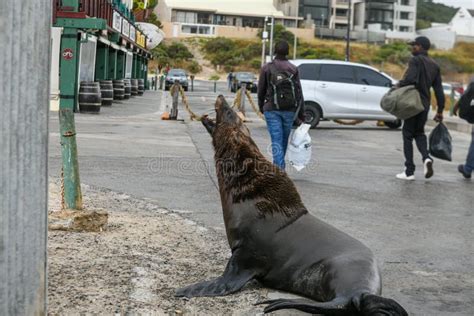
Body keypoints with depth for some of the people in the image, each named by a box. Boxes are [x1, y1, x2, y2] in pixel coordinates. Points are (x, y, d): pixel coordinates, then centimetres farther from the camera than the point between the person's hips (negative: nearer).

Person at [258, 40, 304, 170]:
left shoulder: (267, 68, -1)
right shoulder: (293, 69, 1)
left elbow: (261, 90, 4)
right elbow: (299, 93, 0)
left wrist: (261, 107, 20)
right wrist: (301, 114, 4)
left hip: (271, 109, -2)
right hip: (289, 110, 2)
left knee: (276, 140, -3)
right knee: (284, 139, 16)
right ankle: (279, 165, 30)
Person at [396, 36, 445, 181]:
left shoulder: (416, 60, -9)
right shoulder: (434, 65, 14)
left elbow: (411, 79, -27)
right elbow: (439, 90, 13)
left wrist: (399, 85, -9)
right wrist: (440, 110, 15)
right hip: (425, 105, 7)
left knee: (408, 135, 3)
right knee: (419, 133, 21)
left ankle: (409, 171, 3)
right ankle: (426, 158, -5)